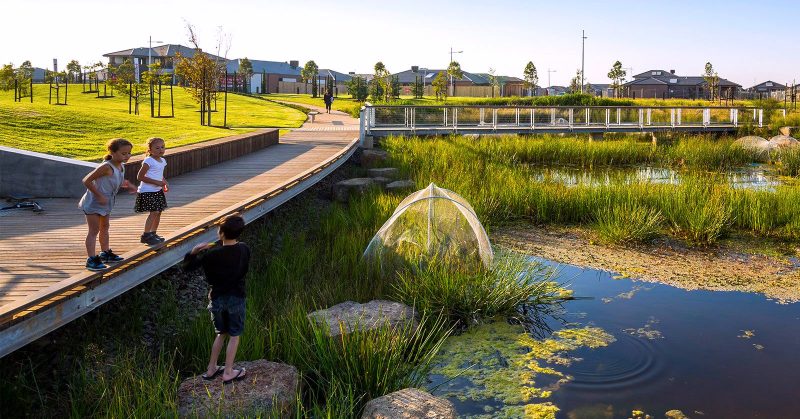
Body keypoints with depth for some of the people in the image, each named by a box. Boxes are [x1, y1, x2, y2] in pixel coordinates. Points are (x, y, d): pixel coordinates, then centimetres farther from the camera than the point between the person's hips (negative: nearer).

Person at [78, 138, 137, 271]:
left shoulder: (121, 166, 0)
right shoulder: (106, 167, -27)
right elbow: (87, 181, -27)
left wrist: (126, 186, 1)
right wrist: (99, 196, -27)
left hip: (106, 203, 9)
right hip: (94, 203, -9)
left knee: (104, 227, 21)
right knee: (94, 230, -7)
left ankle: (106, 253, 37)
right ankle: (92, 259, -4)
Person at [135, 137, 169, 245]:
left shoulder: (162, 161, 10)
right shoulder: (148, 161, -14)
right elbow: (140, 177, -18)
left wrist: (164, 182, 4)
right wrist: (157, 182, -21)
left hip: (158, 191, 8)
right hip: (148, 191, -8)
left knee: (158, 212, 10)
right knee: (154, 212, -13)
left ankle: (153, 233, 23)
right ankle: (145, 235, -6)